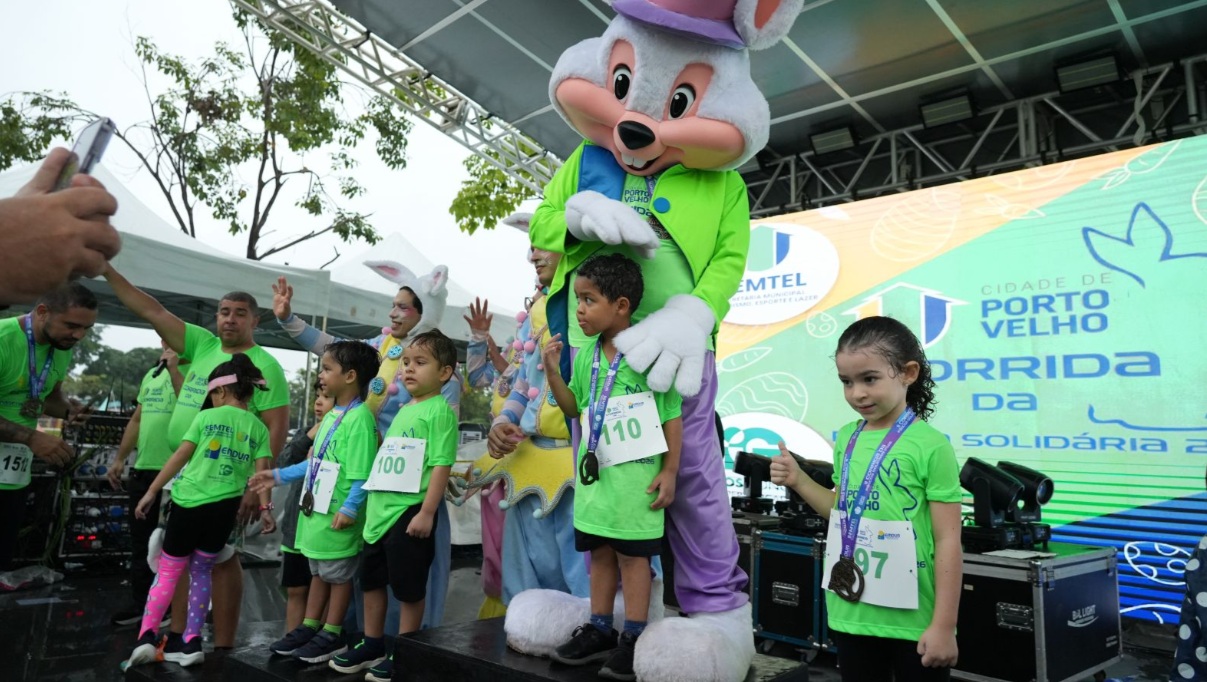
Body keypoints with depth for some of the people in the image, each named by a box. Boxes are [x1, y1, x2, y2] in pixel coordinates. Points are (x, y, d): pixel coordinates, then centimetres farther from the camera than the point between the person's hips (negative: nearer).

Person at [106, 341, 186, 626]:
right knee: (140, 541, 15)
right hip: (143, 469, 8)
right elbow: (137, 420, 20)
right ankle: (140, 603, 28)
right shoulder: (151, 374, 15)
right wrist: (120, 459, 17)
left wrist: (174, 370, -21)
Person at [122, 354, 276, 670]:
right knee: (201, 572, 17)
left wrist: (152, 491, 6)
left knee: (168, 572, 11)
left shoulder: (206, 418, 0)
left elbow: (180, 456, 0)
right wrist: (265, 507, -2)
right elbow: (262, 470, -2)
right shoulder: (258, 427, 5)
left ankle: (146, 637, 0)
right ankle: (192, 643, 16)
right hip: (223, 508, 2)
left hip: (189, 501, -2)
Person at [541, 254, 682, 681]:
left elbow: (673, 417, -10)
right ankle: (599, 630, 30)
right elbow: (574, 408, 16)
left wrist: (669, 472, -12)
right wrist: (553, 372, 2)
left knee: (633, 554, 4)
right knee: (600, 552, 16)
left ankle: (634, 638, 18)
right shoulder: (586, 356, 7)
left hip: (635, 476, -6)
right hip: (595, 473, 7)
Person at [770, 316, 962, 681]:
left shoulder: (930, 445, -14)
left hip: (913, 621, -5)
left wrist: (944, 625, -12)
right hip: (852, 613, 6)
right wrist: (799, 481, 3)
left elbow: (947, 541, -12)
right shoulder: (847, 438, 3)